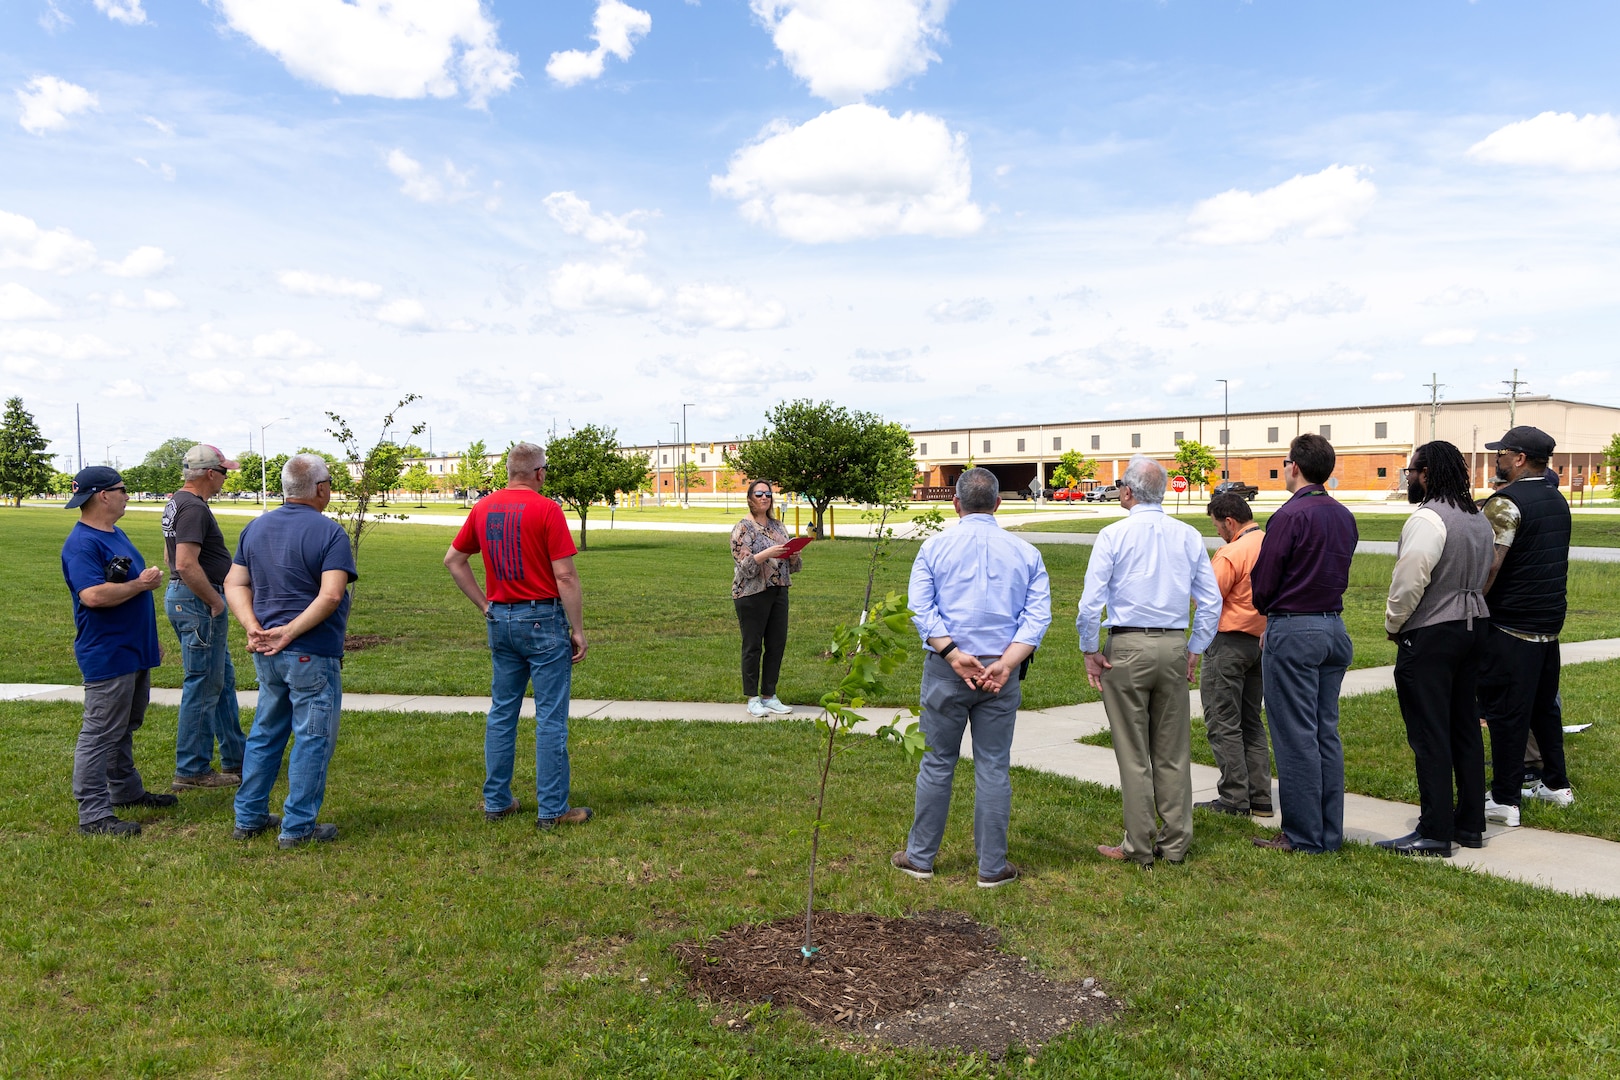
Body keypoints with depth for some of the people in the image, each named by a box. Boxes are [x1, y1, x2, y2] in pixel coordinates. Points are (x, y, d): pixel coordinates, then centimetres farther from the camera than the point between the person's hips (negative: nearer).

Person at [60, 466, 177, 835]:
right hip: (107, 656, -10)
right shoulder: (82, 543, -18)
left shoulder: (115, 533, 14)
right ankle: (94, 815, 0)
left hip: (134, 651, 10)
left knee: (125, 729, 20)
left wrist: (152, 640, 25)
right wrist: (141, 584, -18)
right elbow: (93, 595, -31)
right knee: (100, 734, -5)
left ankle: (127, 791, 33)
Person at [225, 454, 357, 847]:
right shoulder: (329, 533, -13)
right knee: (313, 738, 3)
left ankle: (249, 817, 27)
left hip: (267, 652, 7)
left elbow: (234, 584, 6)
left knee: (265, 733, 19)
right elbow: (330, 596, -24)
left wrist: (254, 628, -4)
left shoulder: (256, 528, 9)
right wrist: (291, 631, -19)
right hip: (312, 654, -7)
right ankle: (298, 827, 9)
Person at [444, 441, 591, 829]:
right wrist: (578, 630, -8)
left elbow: (453, 560, 15)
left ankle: (496, 802, 22)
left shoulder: (483, 508, 6)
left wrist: (484, 605, 14)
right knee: (550, 717, 0)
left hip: (500, 620, 6)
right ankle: (552, 810, 5)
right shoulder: (546, 510, -12)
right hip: (543, 620, -6)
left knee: (501, 712, 15)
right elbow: (565, 576, -15)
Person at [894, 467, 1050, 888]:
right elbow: (1038, 615, -5)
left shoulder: (935, 546, 0)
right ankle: (992, 867, 14)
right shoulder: (1025, 553, 4)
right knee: (993, 768, 7)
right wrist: (1005, 663, -13)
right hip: (1002, 675, 1)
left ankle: (920, 858, 20)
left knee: (937, 763, 10)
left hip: (945, 669, 0)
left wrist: (953, 655, -14)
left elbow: (920, 608, -9)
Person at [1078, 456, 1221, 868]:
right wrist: (1194, 650, 13)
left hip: (1127, 647, -4)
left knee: (1134, 754, 4)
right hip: (1175, 647, 4)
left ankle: (1139, 848, 10)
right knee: (1173, 752, 12)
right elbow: (1212, 602, 6)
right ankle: (1175, 844, 20)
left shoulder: (1114, 535, -7)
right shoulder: (1189, 536, 6)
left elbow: (1090, 604, -12)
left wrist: (1090, 652, -2)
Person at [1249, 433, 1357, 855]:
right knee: (1326, 733, 13)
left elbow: (1262, 583, -12)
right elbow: (1339, 573, 14)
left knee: (1296, 737, -1)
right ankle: (1331, 833, 19)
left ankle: (1303, 837, 6)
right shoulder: (1344, 517, 8)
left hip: (1293, 630, -8)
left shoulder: (1290, 515, -15)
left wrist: (1269, 611, 9)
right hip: (1335, 627, 8)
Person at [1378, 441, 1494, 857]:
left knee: (1429, 734, -4)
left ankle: (1435, 833, -1)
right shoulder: (1478, 519, 11)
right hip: (1473, 626, 9)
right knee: (1465, 727, 15)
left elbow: (1409, 582, -22)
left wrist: (1393, 624, -7)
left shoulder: (1427, 519, -19)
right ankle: (1470, 823, 22)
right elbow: (1485, 576, 16)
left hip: (1430, 635, -9)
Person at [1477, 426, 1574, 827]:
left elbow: (1489, 565, -24)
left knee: (1507, 711, -3)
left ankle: (1505, 800, 1)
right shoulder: (1558, 501, 13)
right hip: (1550, 620, 9)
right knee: (1544, 704, 20)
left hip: (1512, 624, -9)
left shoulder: (1505, 503, -16)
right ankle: (1556, 784, 30)